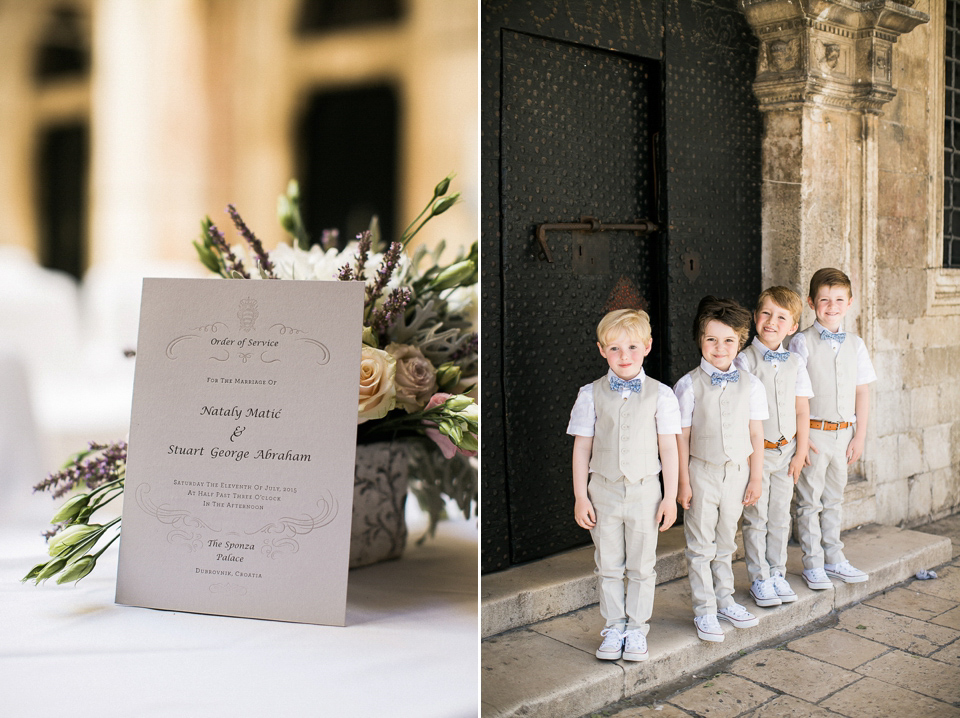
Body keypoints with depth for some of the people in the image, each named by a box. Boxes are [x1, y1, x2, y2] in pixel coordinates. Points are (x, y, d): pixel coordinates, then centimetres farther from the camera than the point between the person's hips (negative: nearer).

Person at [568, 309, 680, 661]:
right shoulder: (591, 394, -2)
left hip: (645, 490, 0)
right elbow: (582, 447, 1)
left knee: (642, 566, 9)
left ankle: (637, 628, 24)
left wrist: (670, 497, -2)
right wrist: (580, 496, -2)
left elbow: (668, 448, 0)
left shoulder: (660, 394, -3)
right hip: (604, 491, 1)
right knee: (608, 565, 10)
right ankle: (614, 627, 24)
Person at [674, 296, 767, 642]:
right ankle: (704, 610, 15)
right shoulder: (689, 385, -9)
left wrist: (756, 478, 3)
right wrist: (683, 482, -8)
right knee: (701, 545, 4)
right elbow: (682, 436, -7)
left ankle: (724, 599, 32)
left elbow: (756, 435, 3)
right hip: (702, 472, -3)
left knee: (726, 541, 16)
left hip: (737, 472, 3)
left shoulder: (751, 385, -1)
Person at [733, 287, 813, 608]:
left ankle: (778, 573, 26)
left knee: (780, 517, 13)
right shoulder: (745, 360, -8)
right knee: (756, 518, 3)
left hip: (785, 452, 4)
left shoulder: (796, 363, 4)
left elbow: (802, 411, 7)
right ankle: (759, 579, 15)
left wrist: (800, 453, 4)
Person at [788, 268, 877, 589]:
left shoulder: (855, 344, 6)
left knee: (833, 498, 16)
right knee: (810, 500, 3)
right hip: (813, 432, -4)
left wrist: (859, 436, 4)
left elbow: (862, 393, 8)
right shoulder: (803, 342, -8)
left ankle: (833, 558, 28)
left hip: (843, 434, 4)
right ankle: (813, 564, 14)